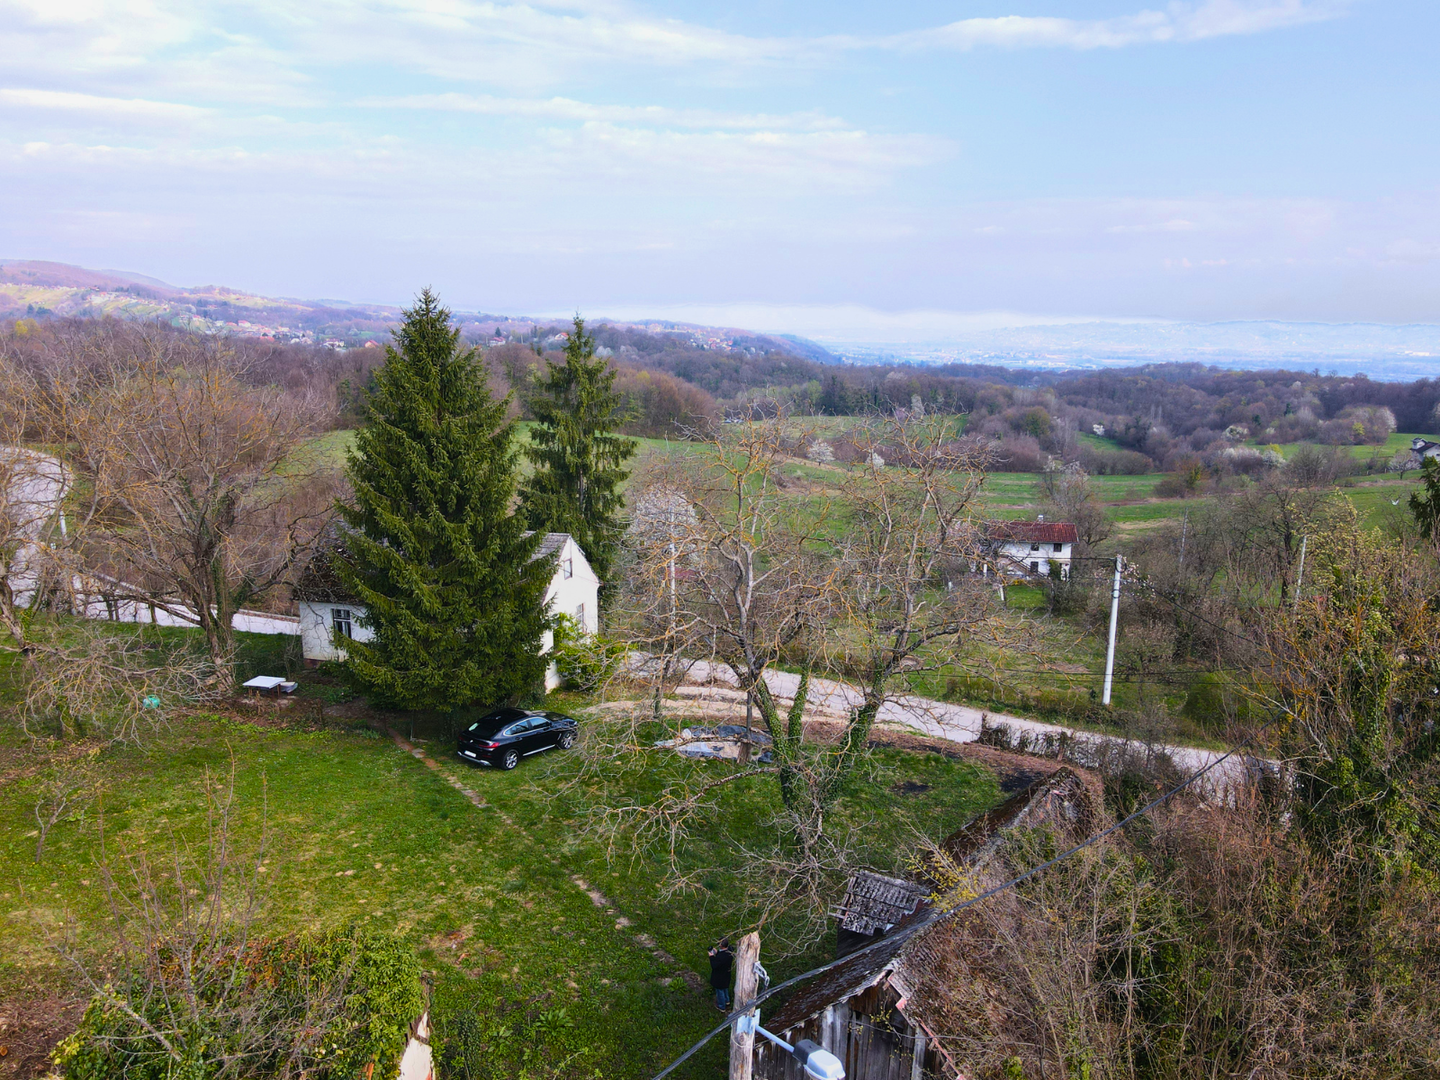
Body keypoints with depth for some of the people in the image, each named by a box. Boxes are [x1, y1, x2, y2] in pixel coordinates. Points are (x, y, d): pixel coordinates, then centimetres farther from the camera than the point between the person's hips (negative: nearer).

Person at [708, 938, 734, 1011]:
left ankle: (722, 1007, 37)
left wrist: (711, 957, -19)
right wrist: (717, 953, -4)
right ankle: (727, 1001, 56)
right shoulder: (729, 951, -16)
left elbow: (714, 966, -30)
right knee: (725, 988, 32)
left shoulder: (720, 956, -41)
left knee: (720, 991, 17)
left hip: (719, 977, -8)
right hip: (727, 974, 8)